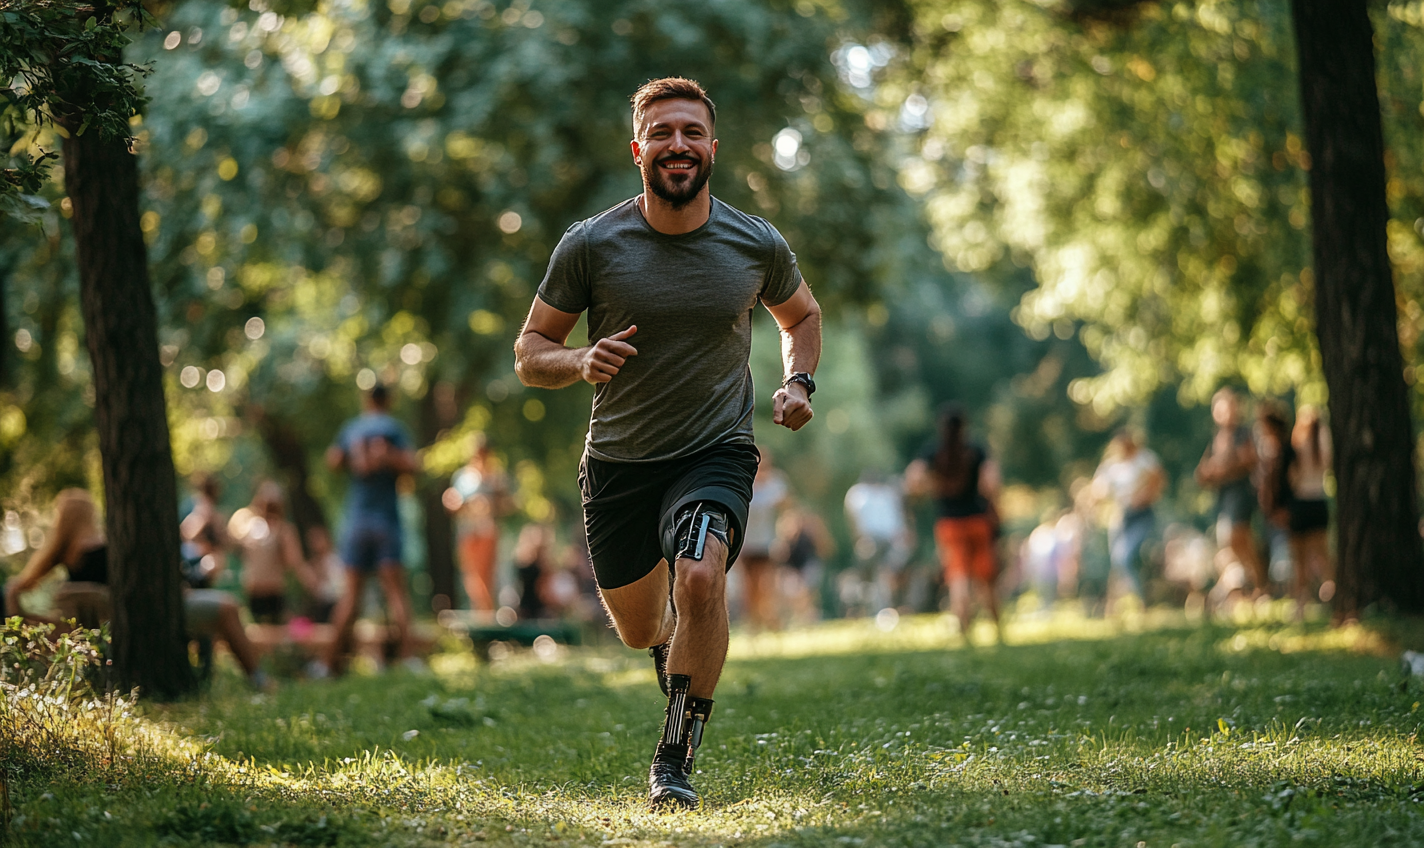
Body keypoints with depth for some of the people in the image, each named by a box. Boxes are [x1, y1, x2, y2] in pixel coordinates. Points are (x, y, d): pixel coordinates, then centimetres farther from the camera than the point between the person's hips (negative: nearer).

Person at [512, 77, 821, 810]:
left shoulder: (758, 246, -5)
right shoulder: (590, 244, -9)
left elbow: (800, 316, 17)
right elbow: (529, 354, -2)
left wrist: (797, 382, -1)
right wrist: (581, 361, -24)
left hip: (716, 454, -1)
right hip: (618, 463, 2)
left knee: (700, 579, -29)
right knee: (639, 630, 15)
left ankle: (674, 763, -18)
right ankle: (675, 642, 54)